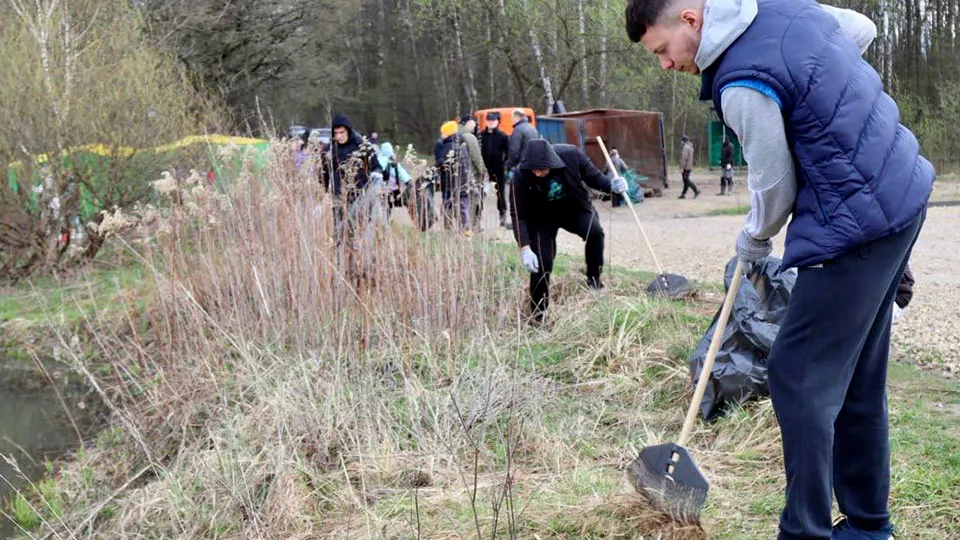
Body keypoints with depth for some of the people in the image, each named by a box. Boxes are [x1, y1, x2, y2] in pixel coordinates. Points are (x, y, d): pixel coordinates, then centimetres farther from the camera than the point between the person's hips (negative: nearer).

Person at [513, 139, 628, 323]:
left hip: (576, 210, 1)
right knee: (541, 264, -9)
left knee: (595, 231, -28)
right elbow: (520, 216, -21)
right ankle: (538, 315, 7)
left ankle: (594, 279, -7)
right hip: (543, 219, -1)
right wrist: (525, 248, -31)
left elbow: (592, 176, -9)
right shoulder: (522, 176, -28)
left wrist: (611, 185, -30)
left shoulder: (571, 155, -26)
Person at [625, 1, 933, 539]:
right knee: (858, 379, 16)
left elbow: (776, 186, -11)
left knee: (800, 378, -4)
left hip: (857, 224, -10)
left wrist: (754, 242, 9)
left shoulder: (743, 85, -21)